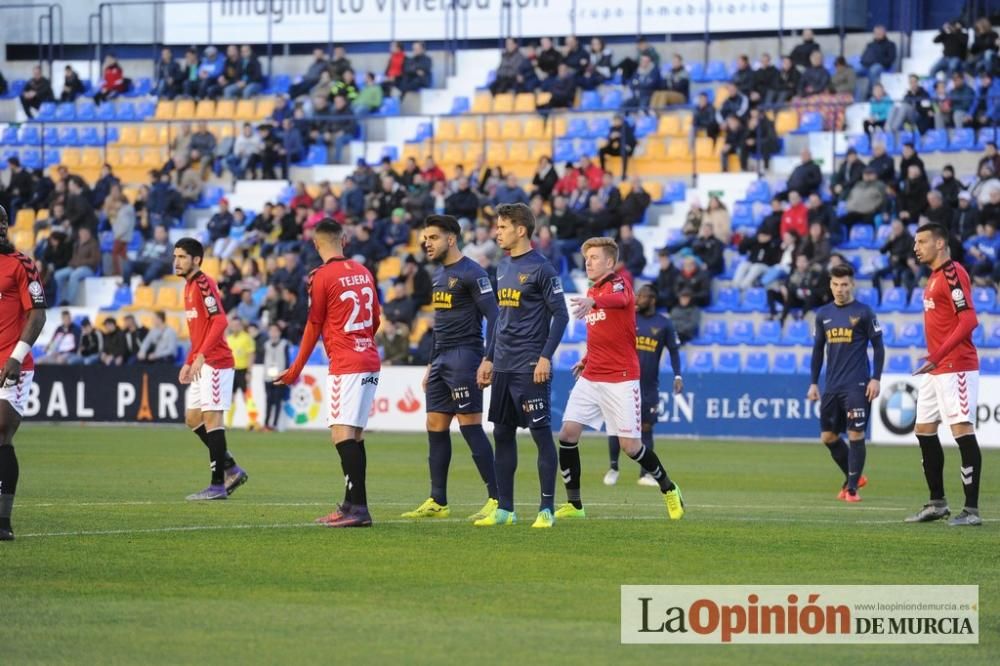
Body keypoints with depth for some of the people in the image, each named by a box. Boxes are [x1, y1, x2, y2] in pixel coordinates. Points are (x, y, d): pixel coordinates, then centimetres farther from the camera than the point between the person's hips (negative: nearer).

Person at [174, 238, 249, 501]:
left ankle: (218, 484, -6)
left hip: (215, 362, -10)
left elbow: (220, 321, -22)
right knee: (192, 418, 12)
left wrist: (201, 356, -25)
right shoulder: (189, 287, 17)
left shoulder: (204, 285, -13)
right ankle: (231, 469, 19)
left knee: (211, 418, -9)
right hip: (201, 364, 10)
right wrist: (189, 363, 21)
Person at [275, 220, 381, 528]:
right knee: (354, 435, 13)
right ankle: (352, 504, 16)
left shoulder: (322, 277, -8)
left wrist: (296, 370, 8)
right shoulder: (363, 272, 11)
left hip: (345, 365, -8)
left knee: (342, 433, -13)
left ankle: (358, 507, -24)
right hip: (370, 362, 8)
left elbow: (314, 327, -2)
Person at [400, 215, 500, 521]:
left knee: (470, 425, -11)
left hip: (464, 357, -9)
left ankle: (497, 499, -9)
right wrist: (431, 363, 24)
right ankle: (437, 502, 12)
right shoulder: (440, 274, 17)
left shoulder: (471, 273, -11)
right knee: (436, 427, 7)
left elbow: (492, 316, -15)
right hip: (442, 359, 9)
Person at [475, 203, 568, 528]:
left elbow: (560, 315, -11)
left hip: (530, 367, -8)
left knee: (541, 433, -5)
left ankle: (547, 509, -2)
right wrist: (488, 359, 18)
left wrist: (546, 357, -17)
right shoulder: (503, 267, 14)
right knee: (502, 434, 9)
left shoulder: (541, 268, -9)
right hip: (503, 367, 8)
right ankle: (504, 509, 14)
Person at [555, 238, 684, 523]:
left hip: (621, 379, -7)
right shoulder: (592, 291, 13)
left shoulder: (619, 284, -10)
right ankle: (574, 504, 0)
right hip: (590, 378, 7)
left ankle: (669, 490, 21)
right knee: (568, 433, -8)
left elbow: (619, 299, -39)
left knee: (631, 446, -4)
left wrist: (592, 302, -59)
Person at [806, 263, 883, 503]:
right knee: (828, 436, 7)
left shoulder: (864, 312, -2)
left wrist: (876, 379, -9)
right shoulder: (823, 314, 11)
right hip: (832, 386, 5)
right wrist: (813, 383, 13)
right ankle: (854, 477, 24)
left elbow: (878, 347, -1)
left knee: (855, 434, -8)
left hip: (857, 385, -5)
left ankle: (852, 487, -2)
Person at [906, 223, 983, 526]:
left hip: (956, 367, -11)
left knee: (962, 431, -11)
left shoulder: (953, 273, -14)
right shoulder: (934, 276, 16)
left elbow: (969, 320, -22)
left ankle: (971, 510, -12)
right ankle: (937, 503, 22)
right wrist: (934, 359, 18)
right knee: (924, 430, 13)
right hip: (936, 370, 11)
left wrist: (938, 356, -26)